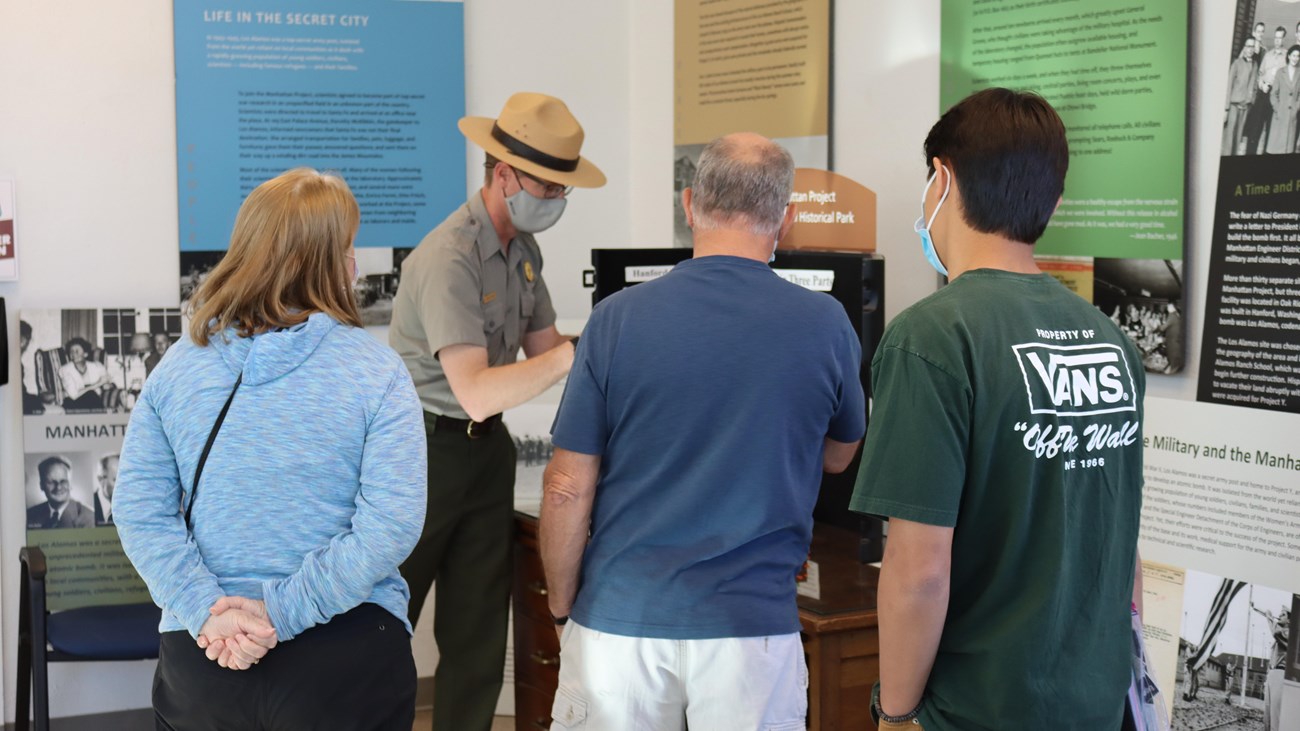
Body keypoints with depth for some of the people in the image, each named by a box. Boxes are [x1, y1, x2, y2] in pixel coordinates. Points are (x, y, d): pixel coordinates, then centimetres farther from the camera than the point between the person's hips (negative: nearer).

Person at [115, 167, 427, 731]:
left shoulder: (176, 367, 0)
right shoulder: (377, 373, -8)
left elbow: (139, 510, -5)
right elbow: (391, 526, -17)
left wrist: (207, 612, -10)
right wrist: (282, 614, -15)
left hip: (201, 657, 2)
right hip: (348, 652, -2)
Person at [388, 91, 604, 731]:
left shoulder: (524, 248, 5)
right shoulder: (449, 258, -23)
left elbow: (544, 349, 8)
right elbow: (477, 393, -31)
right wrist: (581, 351, -33)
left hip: (486, 450, 8)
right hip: (424, 450, -8)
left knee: (479, 633, 11)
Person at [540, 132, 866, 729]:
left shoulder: (617, 319, -7)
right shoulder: (825, 326, -5)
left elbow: (567, 489, -5)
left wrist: (563, 610, 9)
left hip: (620, 621, 0)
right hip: (752, 628, 0)